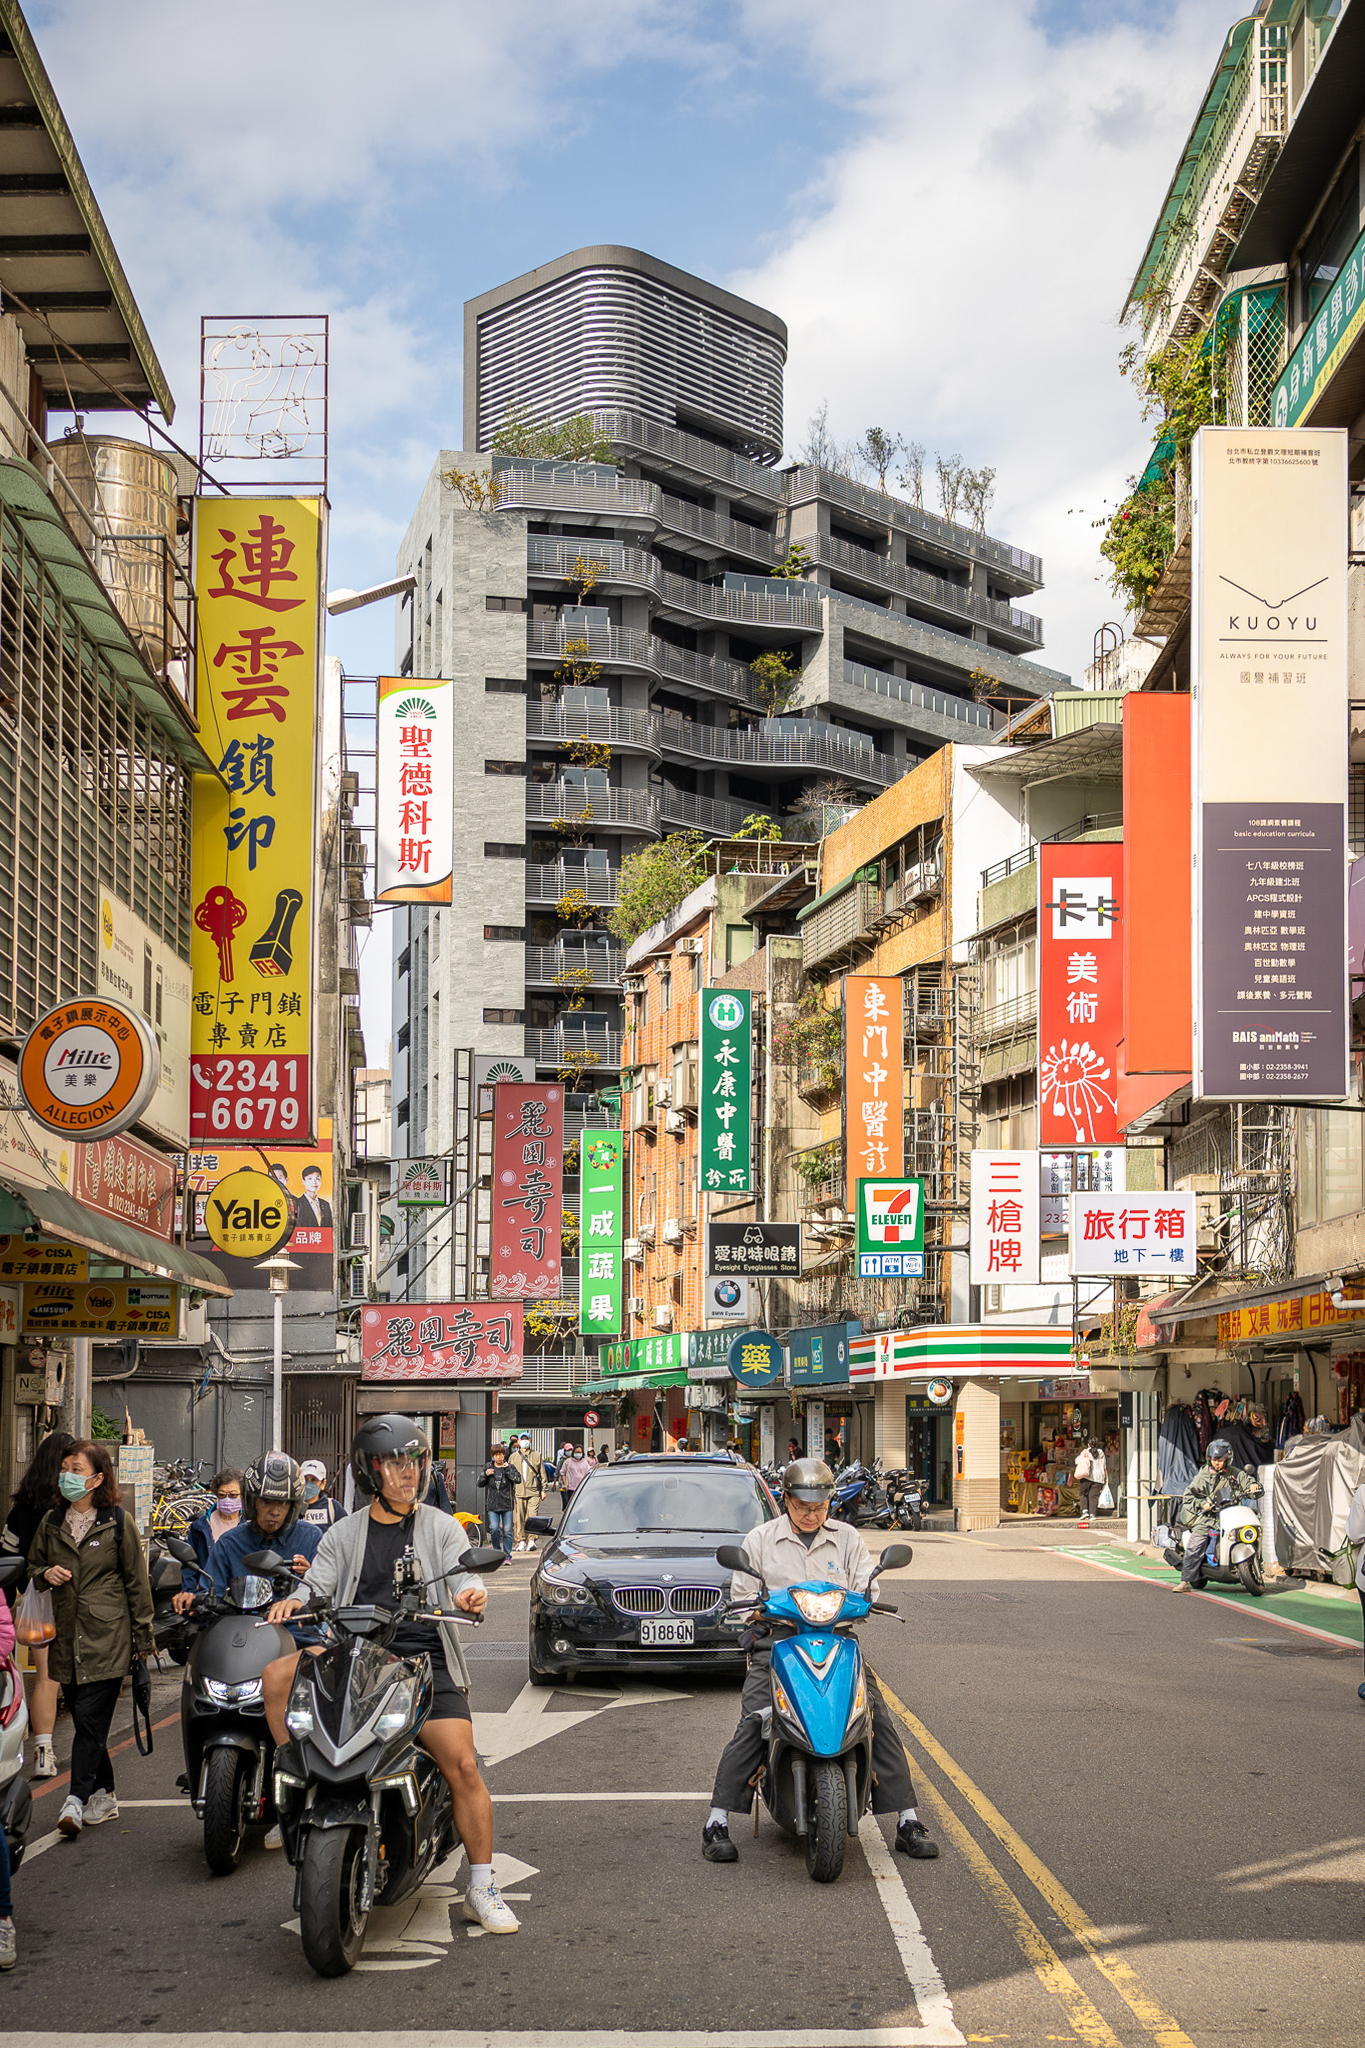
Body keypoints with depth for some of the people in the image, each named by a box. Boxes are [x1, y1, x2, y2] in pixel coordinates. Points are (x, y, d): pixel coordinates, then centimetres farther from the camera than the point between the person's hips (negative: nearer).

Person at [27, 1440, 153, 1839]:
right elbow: (32, 1566, 24)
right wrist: (46, 1574, -1)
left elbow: (136, 1582, 2)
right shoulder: (51, 1523, 11)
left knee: (90, 1720, -12)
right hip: (67, 1638, 5)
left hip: (107, 1638, -5)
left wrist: (142, 1637, 2)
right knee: (84, 1722, 9)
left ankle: (77, 1799, -15)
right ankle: (104, 1796, 20)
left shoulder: (119, 1523, -1)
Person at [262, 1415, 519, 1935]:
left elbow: (462, 1579, -2)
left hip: (425, 1660, -2)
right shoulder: (344, 1535, 16)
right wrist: (295, 1601, -18)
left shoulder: (441, 1528, 12)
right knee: (278, 1673, -23)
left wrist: (469, 1594, -26)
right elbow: (319, 1585, 6)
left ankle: (481, 1890, -6)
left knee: (462, 1765, -17)